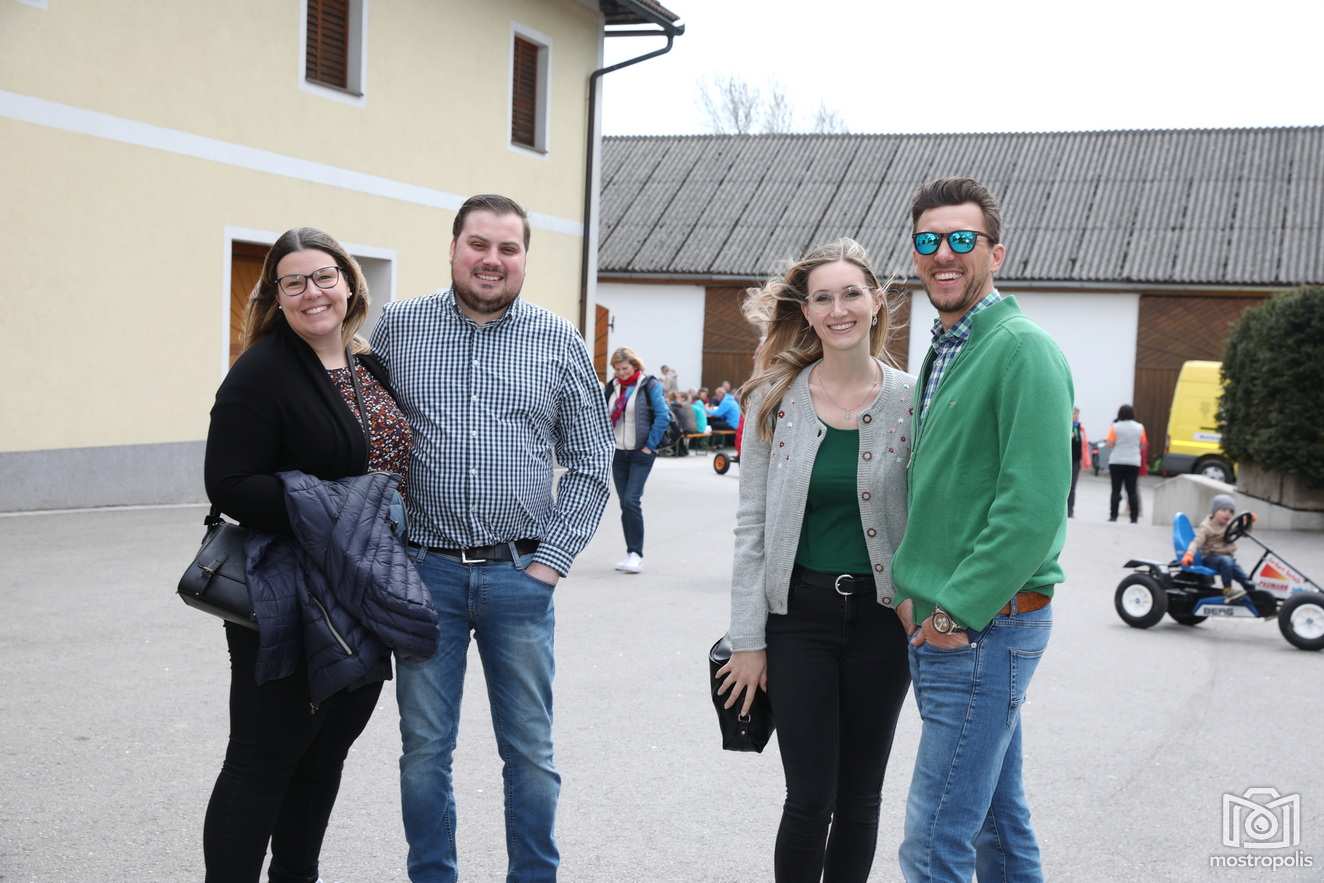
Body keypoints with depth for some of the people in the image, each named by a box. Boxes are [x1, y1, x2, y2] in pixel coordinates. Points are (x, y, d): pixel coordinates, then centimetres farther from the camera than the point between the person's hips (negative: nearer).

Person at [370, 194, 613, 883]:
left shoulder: (559, 341, 3)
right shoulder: (397, 327, 2)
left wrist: (552, 560, -3)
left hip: (520, 575, 0)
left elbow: (589, 464, 5)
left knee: (530, 749, 8)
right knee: (424, 748, 9)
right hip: (426, 571, 0)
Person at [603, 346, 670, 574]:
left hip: (641, 453, -5)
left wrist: (650, 445, -11)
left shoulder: (649, 385, -6)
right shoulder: (612, 387, 9)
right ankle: (632, 553, 14)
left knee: (631, 501, -15)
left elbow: (663, 416, -10)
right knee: (624, 503, 6)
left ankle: (636, 554, -9)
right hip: (618, 453, 5)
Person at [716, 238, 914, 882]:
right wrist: (748, 641, -3)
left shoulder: (909, 400, -2)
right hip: (798, 613, 0)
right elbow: (752, 526, -1)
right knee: (809, 799, 0)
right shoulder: (775, 399, -2)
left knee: (859, 797, 10)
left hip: (880, 616, 1)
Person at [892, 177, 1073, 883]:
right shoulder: (942, 353, 15)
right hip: (939, 621, 9)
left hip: (985, 625, -9)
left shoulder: (1023, 351, -14)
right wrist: (909, 589, 12)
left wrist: (957, 611, -18)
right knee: (997, 819, 18)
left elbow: (1034, 506, -21)